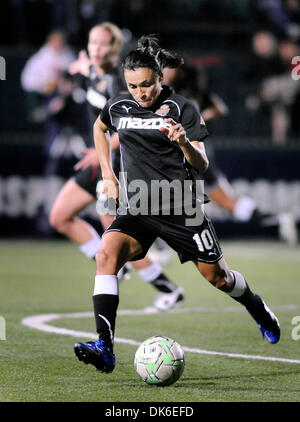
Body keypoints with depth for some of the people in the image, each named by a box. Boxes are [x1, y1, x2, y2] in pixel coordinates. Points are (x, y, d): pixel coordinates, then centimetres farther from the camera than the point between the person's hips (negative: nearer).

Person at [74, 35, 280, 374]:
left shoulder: (182, 109, -8)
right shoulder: (118, 107, 4)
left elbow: (202, 165, -9)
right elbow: (99, 128, 28)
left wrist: (184, 142, -30)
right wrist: (108, 174, 18)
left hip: (181, 208, -3)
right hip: (136, 208, 3)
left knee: (216, 275, 9)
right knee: (107, 253, -25)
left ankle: (258, 309, 45)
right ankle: (104, 349, -31)